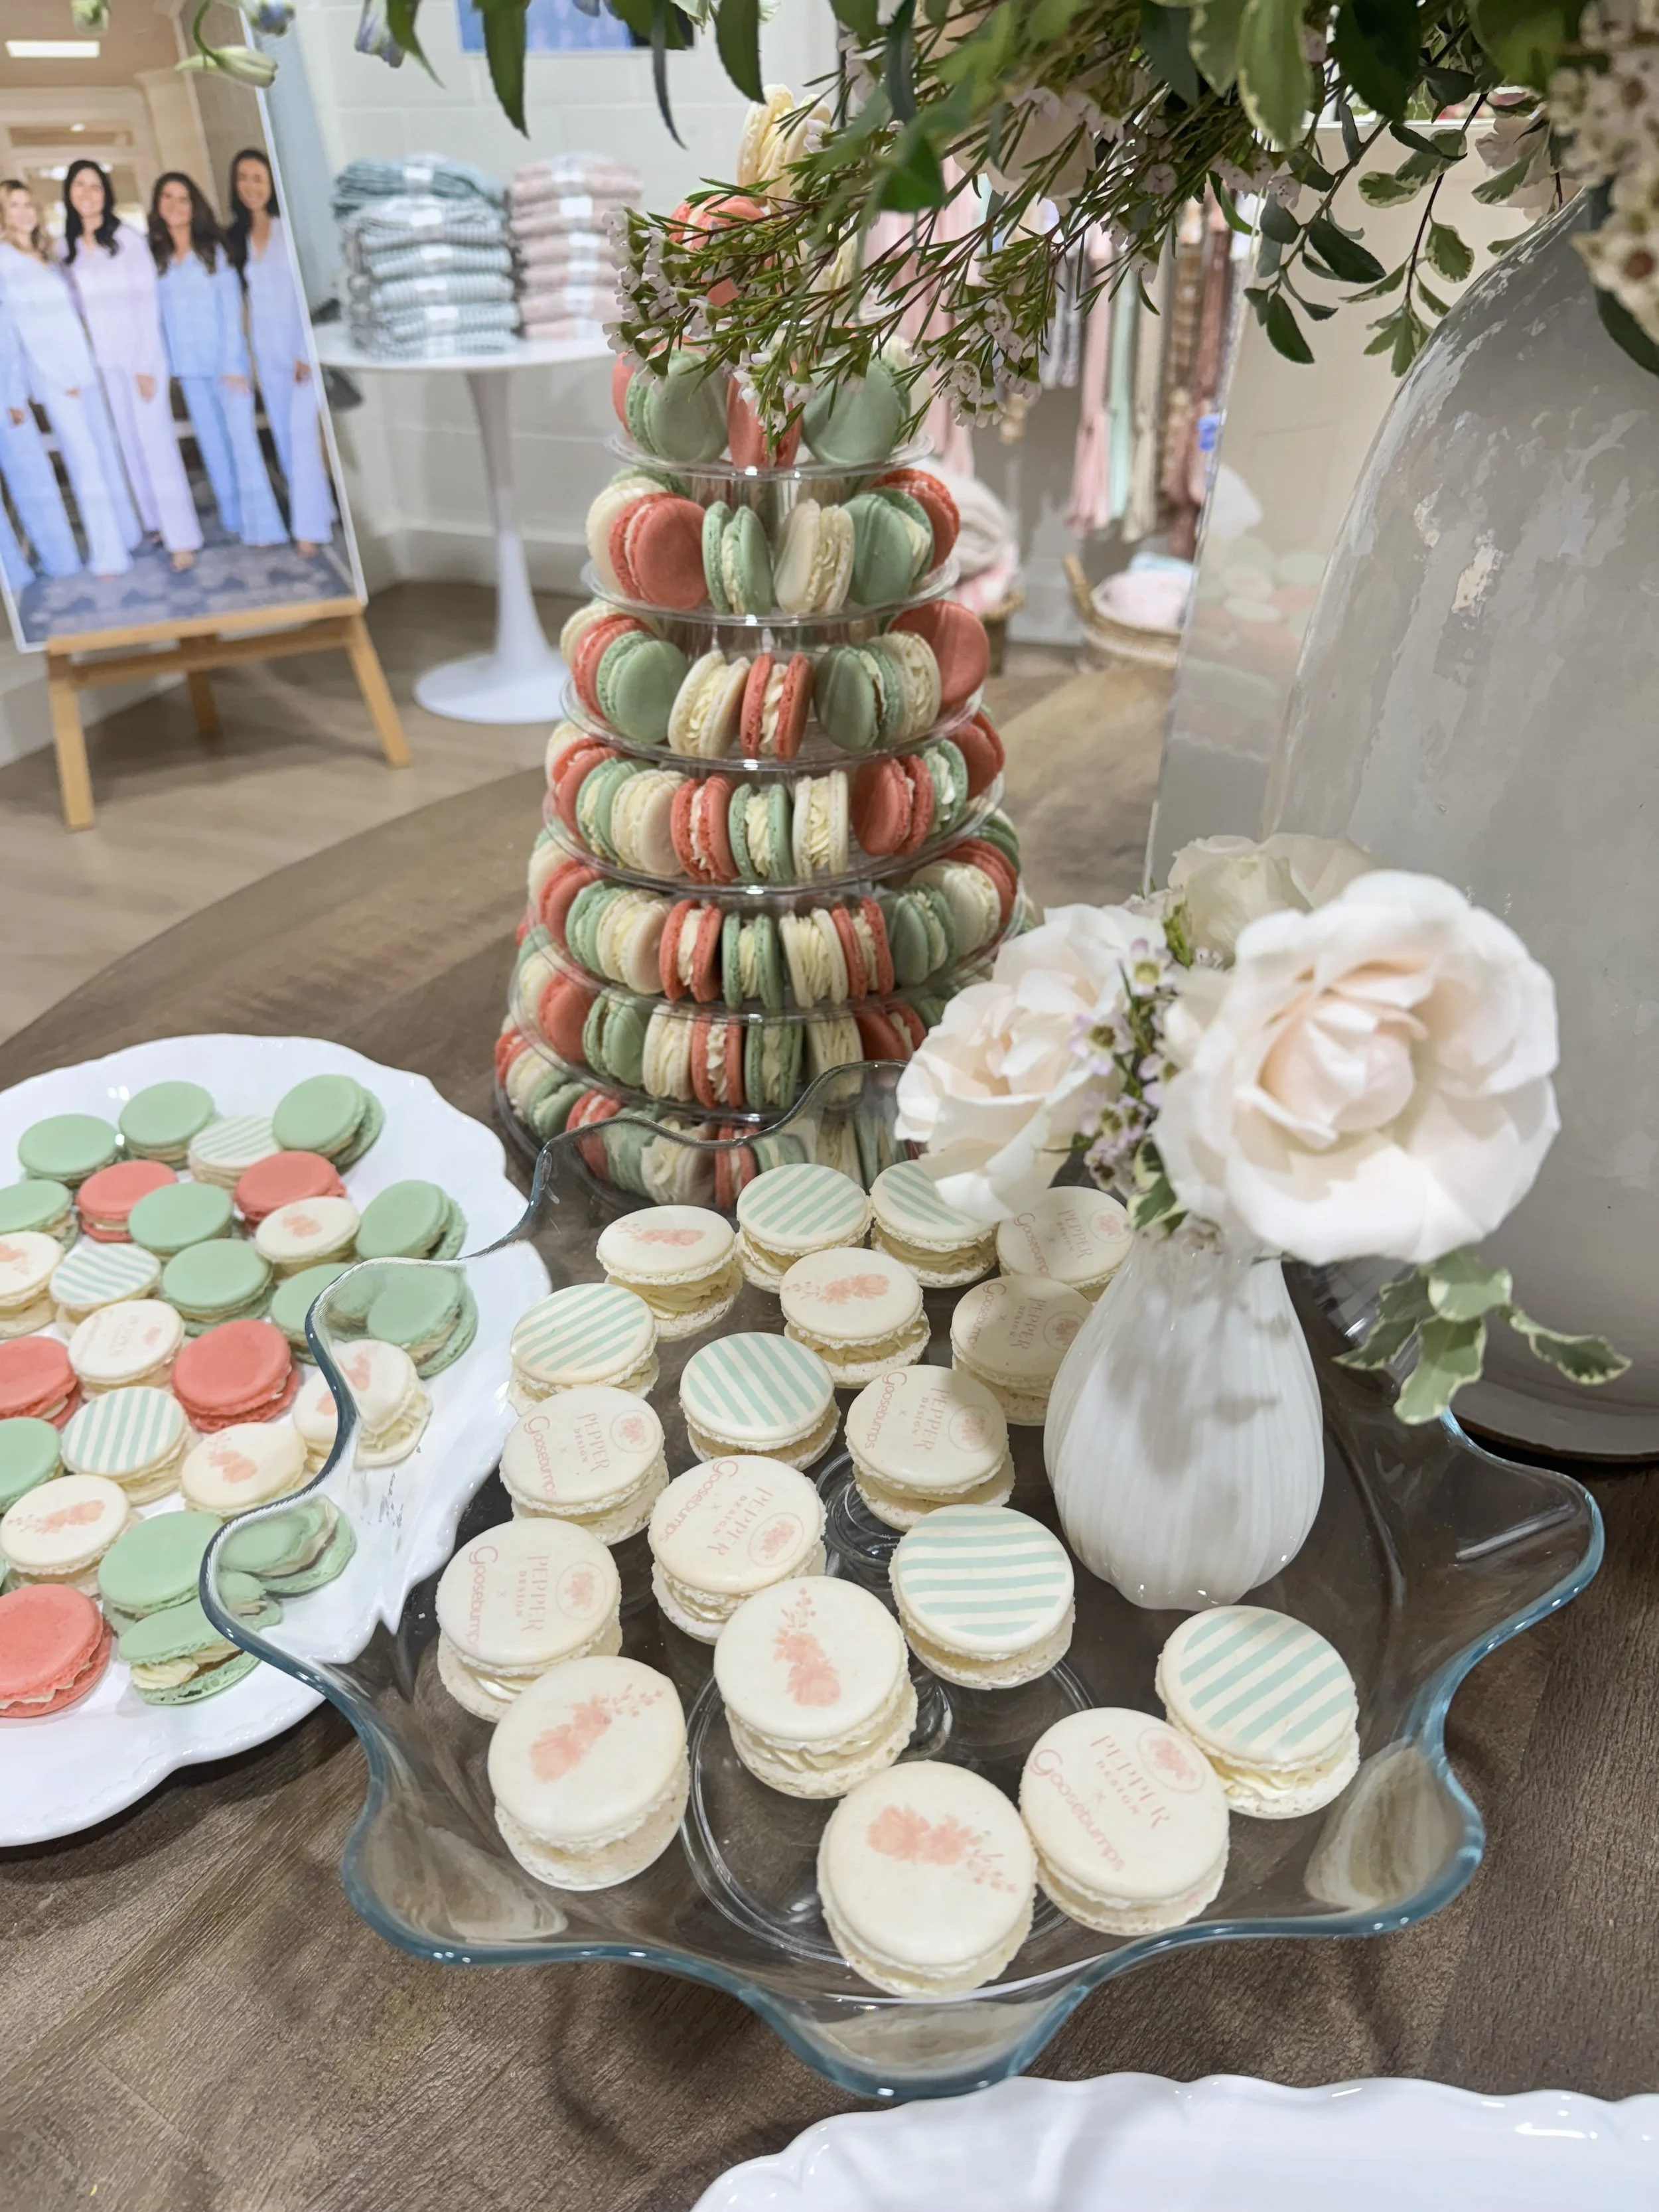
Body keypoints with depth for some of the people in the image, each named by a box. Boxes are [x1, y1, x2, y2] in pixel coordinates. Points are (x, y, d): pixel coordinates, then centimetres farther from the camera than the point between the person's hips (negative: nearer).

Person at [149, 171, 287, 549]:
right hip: (188, 367, 4)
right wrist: (170, 364, 2)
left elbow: (232, 307, -4)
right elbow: (160, 313, 9)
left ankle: (261, 524, -12)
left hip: (225, 359, -4)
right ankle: (234, 518, 13)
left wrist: (233, 363, -12)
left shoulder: (214, 249, 0)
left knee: (242, 438, -10)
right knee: (212, 443, 6)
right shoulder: (156, 257, 8)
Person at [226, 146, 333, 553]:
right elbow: (246, 294, 11)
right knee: (284, 435, 4)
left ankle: (310, 526, -12)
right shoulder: (236, 236, 11)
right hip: (265, 348, 6)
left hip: (300, 342, -6)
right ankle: (317, 513, 11)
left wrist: (306, 351, -15)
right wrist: (247, 357, 4)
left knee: (303, 432, -12)